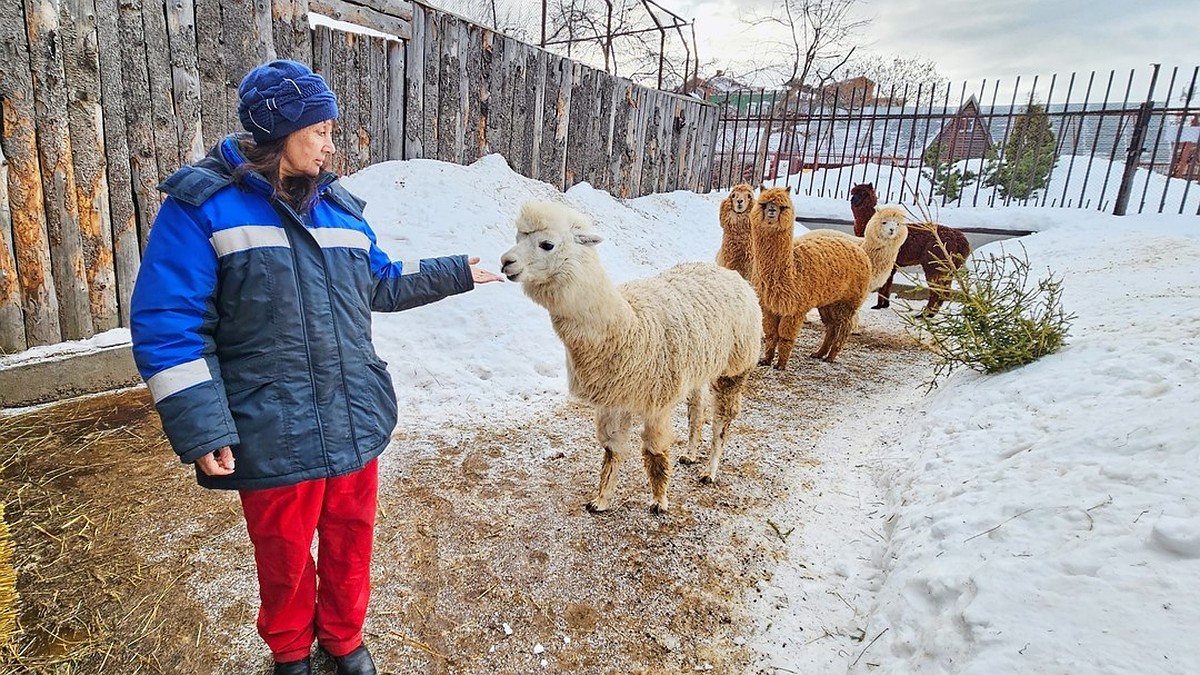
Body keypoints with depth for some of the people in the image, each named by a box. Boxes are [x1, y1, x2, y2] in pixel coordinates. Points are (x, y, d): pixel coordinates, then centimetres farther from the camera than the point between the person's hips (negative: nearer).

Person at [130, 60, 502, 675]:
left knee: (350, 542, 20)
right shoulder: (202, 205, -9)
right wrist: (201, 430, -16)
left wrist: (454, 273, 20)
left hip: (356, 424, 5)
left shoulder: (338, 207, 9)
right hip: (272, 438, -4)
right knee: (284, 558, 17)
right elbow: (166, 325, -12)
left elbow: (383, 284, 21)